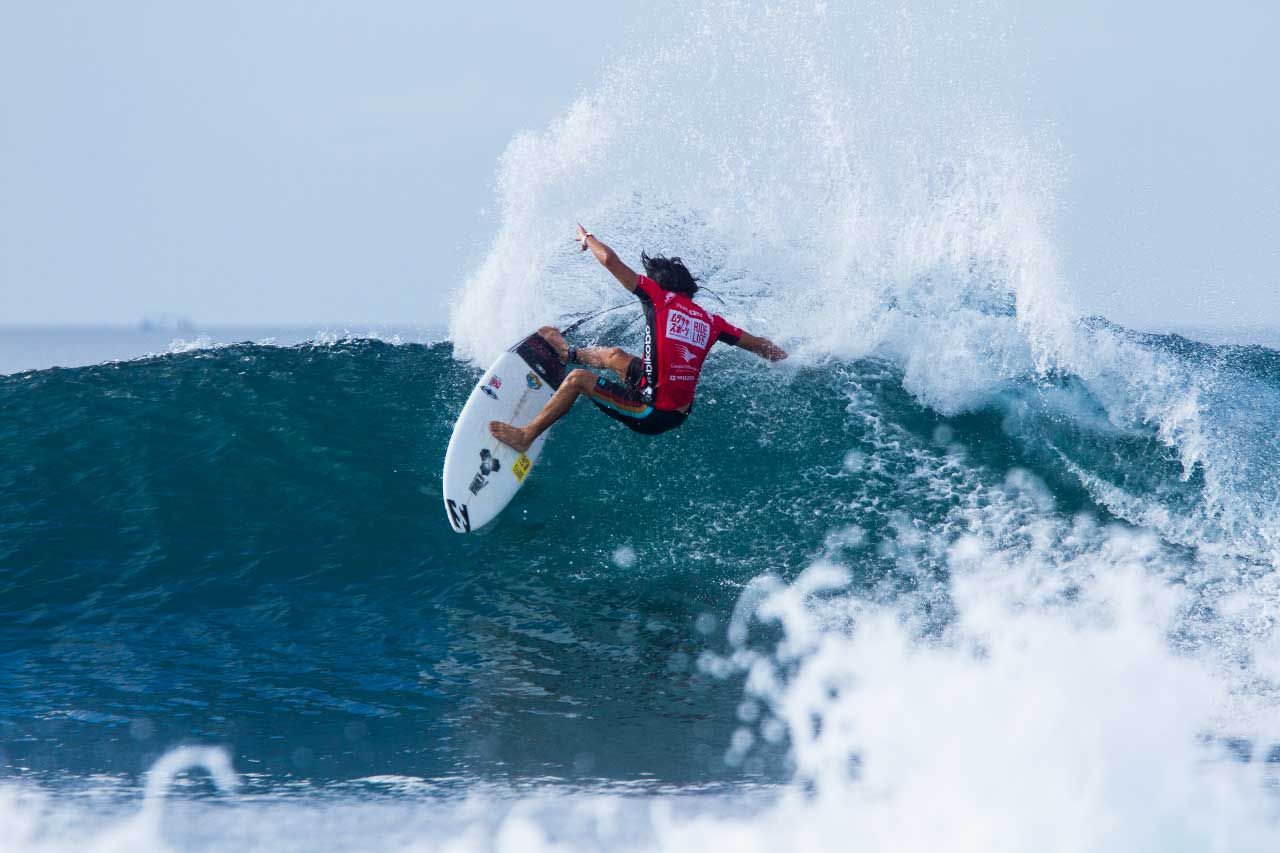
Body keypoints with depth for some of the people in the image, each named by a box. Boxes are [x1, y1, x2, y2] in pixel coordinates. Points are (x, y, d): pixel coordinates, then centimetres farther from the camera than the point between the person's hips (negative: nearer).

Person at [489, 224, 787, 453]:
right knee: (616, 355, 29)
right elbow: (757, 345, 12)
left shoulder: (660, 297, -7)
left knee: (578, 379, 5)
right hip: (681, 412, 7)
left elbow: (610, 260, -9)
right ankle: (569, 354, 60)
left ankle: (526, 435, 12)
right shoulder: (709, 320, 6)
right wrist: (785, 357, 33)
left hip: (651, 414, -7)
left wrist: (587, 238, 12)